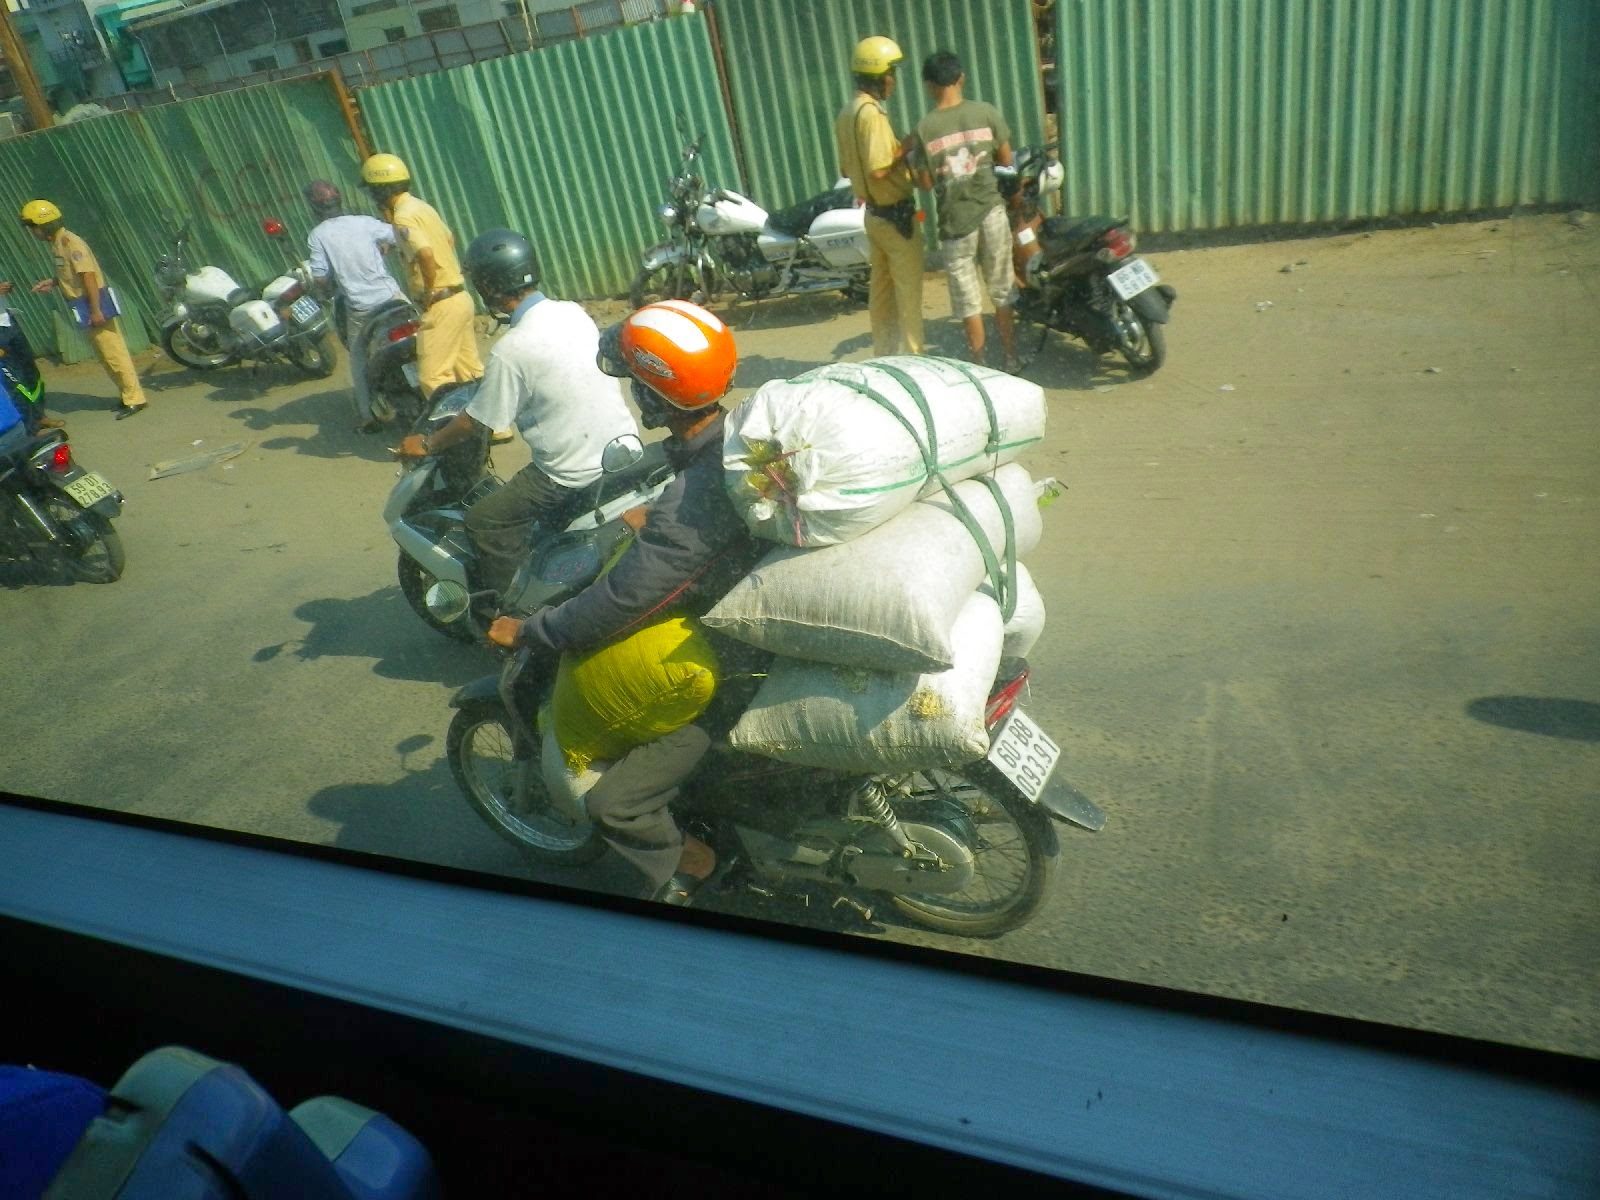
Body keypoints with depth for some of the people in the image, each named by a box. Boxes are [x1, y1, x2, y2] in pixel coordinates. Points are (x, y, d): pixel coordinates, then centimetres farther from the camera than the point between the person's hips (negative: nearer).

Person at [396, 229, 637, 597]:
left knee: (485, 520, 3)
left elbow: (476, 422, -7)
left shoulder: (510, 351, -19)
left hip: (577, 471, -8)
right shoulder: (573, 311, 3)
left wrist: (427, 444, 9)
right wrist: (490, 387, 32)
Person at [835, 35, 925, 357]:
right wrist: (905, 146, -14)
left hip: (874, 213, 9)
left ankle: (884, 354, 23)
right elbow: (879, 170, -27)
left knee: (881, 288, 15)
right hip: (895, 214, -9)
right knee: (908, 289, -1)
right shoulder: (871, 113, -20)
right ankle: (910, 356, 4)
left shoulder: (847, 113, 8)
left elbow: (846, 168, 15)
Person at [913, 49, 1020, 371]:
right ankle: (1011, 359, 23)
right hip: (991, 212, 3)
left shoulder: (925, 127, -10)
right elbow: (1006, 160, 5)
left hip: (956, 221, -2)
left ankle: (980, 365, 15)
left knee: (968, 299, 8)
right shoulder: (986, 113, -3)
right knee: (1001, 292, 15)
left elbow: (926, 183, -6)